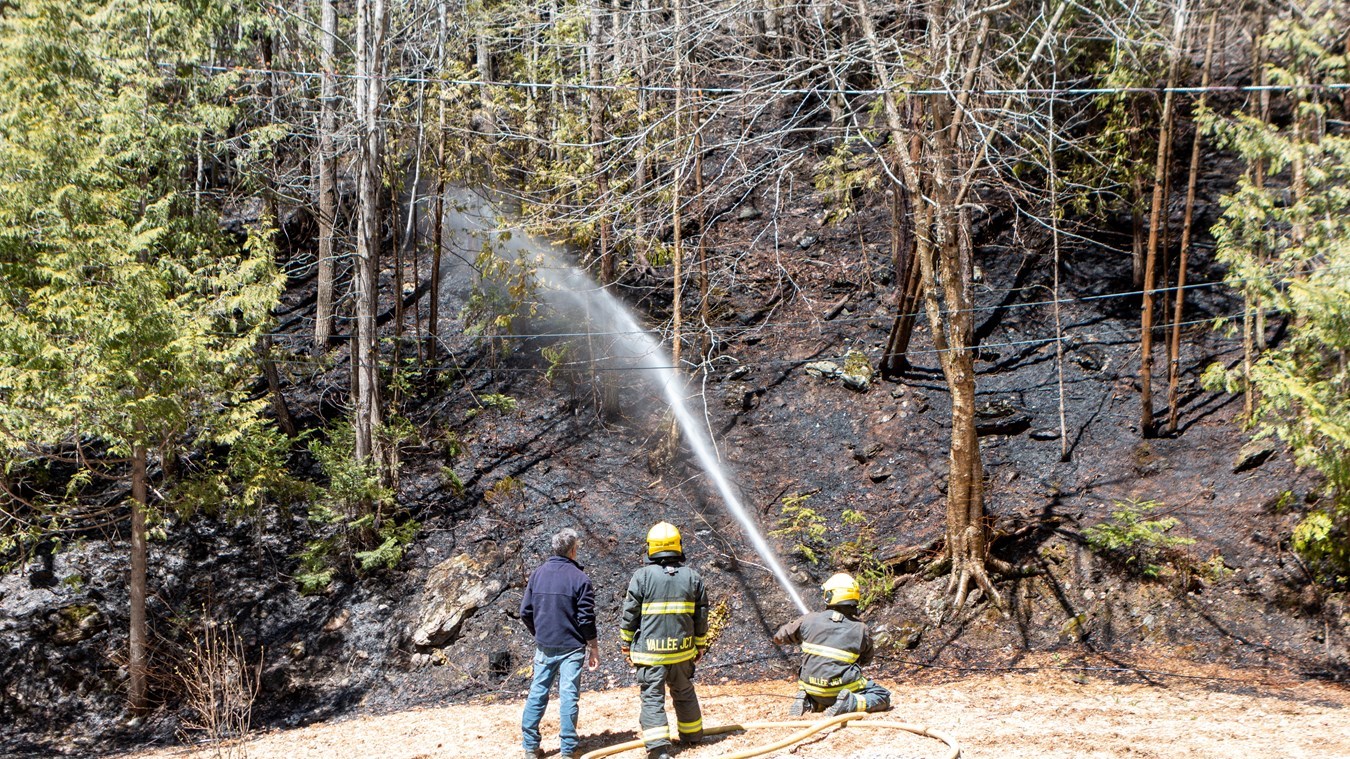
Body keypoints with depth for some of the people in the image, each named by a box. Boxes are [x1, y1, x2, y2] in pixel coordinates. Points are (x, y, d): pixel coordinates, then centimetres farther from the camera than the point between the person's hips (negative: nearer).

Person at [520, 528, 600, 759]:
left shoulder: (538, 573, 4)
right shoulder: (579, 578, -10)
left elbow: (525, 612, 7)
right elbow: (586, 618, -10)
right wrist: (593, 648, -1)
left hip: (544, 646, 4)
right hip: (571, 647, -4)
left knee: (537, 693, 9)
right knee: (569, 696, -1)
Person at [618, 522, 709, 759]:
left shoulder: (642, 576, -7)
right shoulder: (692, 577, 3)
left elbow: (629, 615, -4)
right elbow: (701, 617, 9)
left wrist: (626, 645, 7)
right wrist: (700, 646, 20)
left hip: (650, 651, -3)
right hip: (682, 650, 3)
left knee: (652, 698, -3)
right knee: (685, 693, 21)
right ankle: (692, 733, 36)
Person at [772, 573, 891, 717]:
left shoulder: (810, 620, -3)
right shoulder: (861, 630, -5)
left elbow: (779, 637, 10)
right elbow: (866, 659, 14)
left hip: (812, 690, 4)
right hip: (842, 688, -4)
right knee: (883, 697, 10)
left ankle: (809, 703, 4)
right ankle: (850, 702, -16)